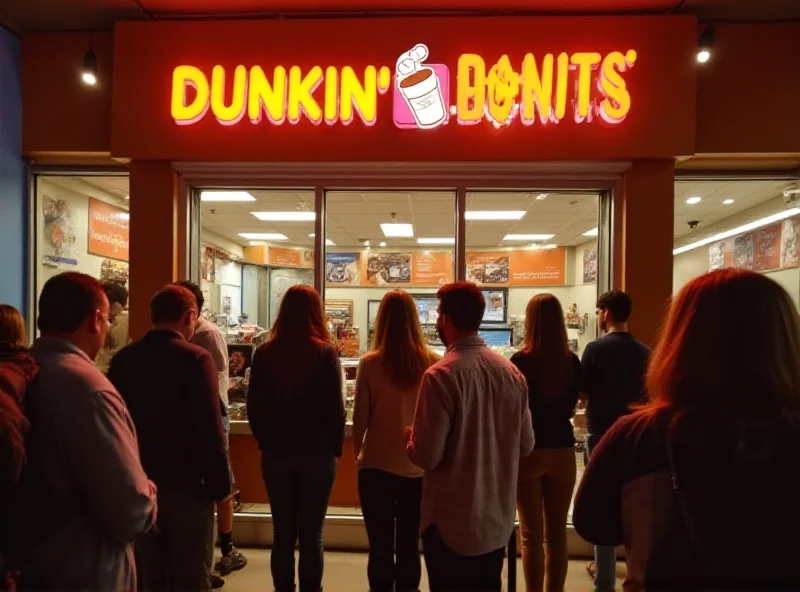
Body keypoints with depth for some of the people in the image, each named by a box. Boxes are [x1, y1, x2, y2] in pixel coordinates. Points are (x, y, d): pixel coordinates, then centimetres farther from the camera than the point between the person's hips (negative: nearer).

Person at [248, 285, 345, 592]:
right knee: (311, 534, 9)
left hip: (276, 454, 3)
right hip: (317, 454, -2)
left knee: (282, 532, 15)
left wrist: (265, 441, 14)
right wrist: (336, 447, 3)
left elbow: (253, 406, 2)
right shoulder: (325, 353, -12)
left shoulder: (264, 353, -3)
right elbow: (335, 407, -10)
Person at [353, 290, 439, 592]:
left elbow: (360, 417, -6)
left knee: (380, 547, 14)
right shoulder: (432, 363, -9)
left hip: (377, 466, -1)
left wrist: (358, 453, 12)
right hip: (418, 468, 2)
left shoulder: (370, 363, -13)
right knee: (409, 547, 17)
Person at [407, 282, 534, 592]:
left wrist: (412, 439, -1)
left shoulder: (441, 375, -22)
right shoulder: (511, 372, -3)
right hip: (498, 517, 6)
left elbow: (427, 456, -22)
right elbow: (525, 444, 4)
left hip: (452, 521, -6)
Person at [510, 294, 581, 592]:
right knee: (557, 533, 16)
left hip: (528, 451, -3)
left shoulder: (520, 361, -15)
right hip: (562, 450, 4)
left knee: (532, 534, 8)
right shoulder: (572, 361, -4)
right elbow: (569, 408, 7)